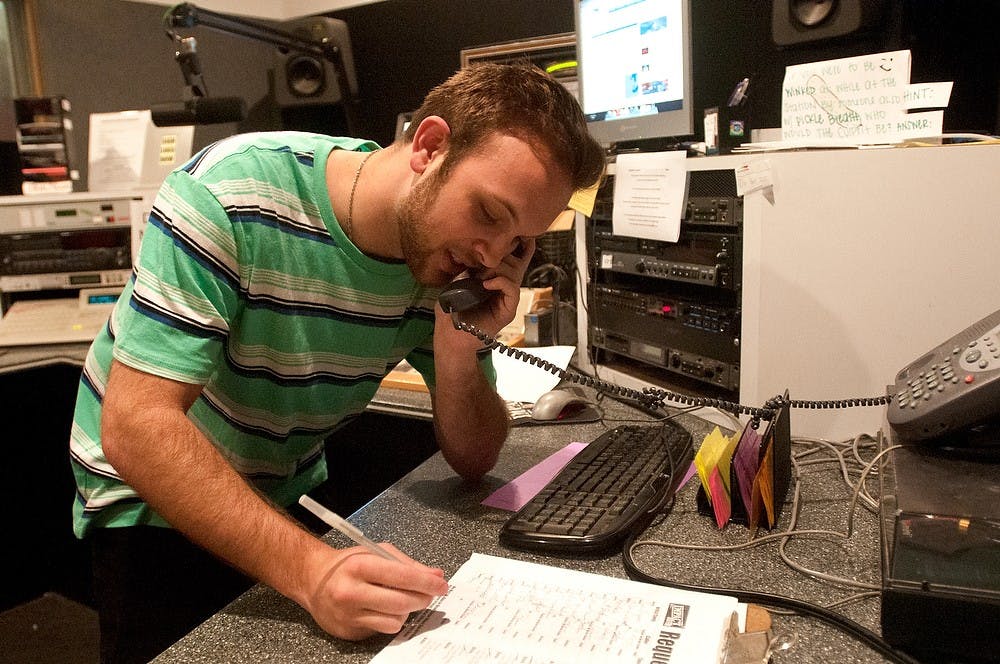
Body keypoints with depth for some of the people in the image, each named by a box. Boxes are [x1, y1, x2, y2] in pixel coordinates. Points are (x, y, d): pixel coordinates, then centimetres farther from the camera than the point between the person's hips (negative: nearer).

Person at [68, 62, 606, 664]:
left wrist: (457, 350, -25)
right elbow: (135, 427, -31)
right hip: (156, 505, -3)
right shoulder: (230, 194, -27)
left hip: (293, 496, 4)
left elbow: (472, 459, -6)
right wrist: (308, 569, -42)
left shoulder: (457, 264, -13)